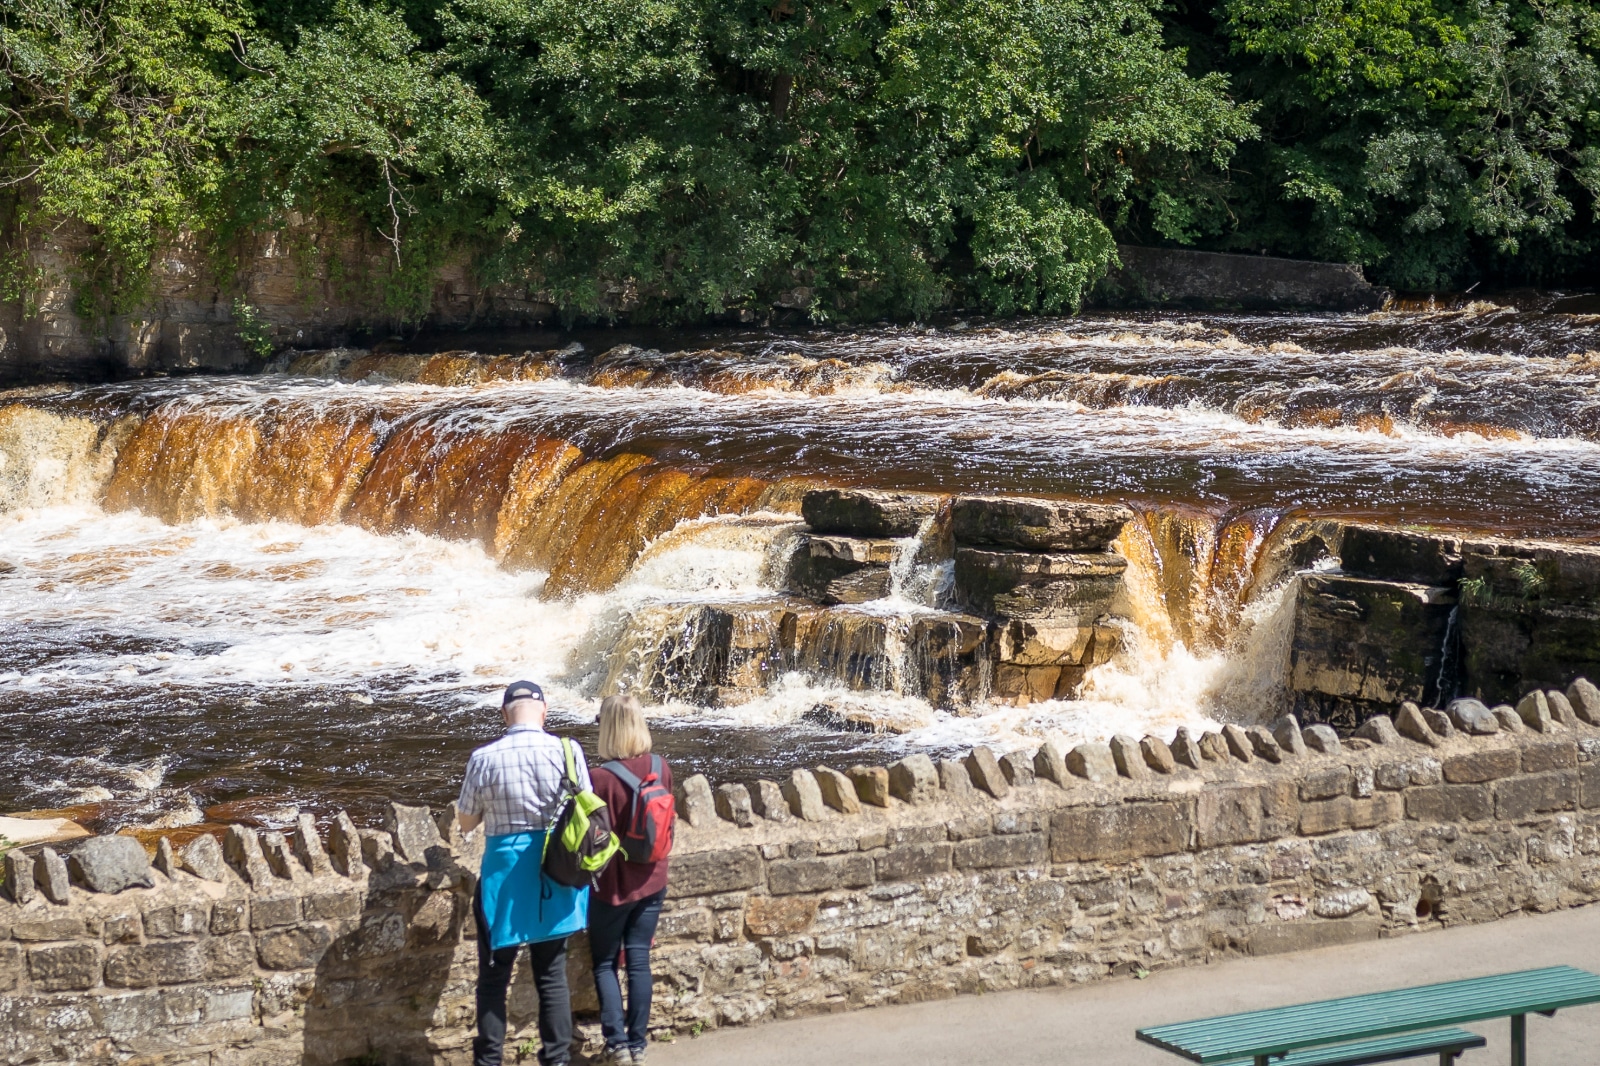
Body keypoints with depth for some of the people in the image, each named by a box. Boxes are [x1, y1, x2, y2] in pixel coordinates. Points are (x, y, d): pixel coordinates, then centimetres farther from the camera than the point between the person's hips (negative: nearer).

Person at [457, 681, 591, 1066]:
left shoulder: (485, 759, -12)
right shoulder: (567, 751, -8)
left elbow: (465, 823, 0)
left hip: (505, 879, -2)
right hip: (556, 876, 2)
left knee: (494, 977, 9)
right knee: (552, 974, 13)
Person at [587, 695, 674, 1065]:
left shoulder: (602, 778, -21)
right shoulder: (661, 769, -5)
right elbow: (668, 827, 6)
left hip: (613, 885, -4)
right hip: (652, 882, 4)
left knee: (605, 963, 11)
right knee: (639, 961, 11)